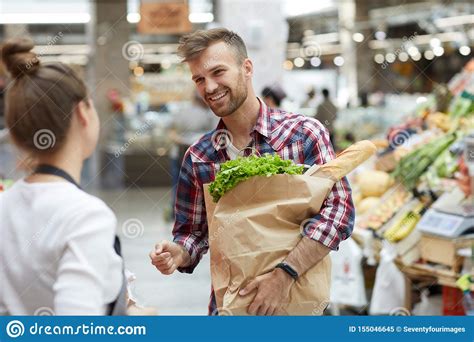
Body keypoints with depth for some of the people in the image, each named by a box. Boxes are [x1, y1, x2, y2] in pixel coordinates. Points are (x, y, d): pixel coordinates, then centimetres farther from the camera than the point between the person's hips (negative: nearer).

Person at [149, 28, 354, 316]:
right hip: (228, 303, 3)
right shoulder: (198, 158, 1)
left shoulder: (305, 133, -9)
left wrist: (286, 274, -26)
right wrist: (179, 254, -13)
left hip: (296, 297, -3)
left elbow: (338, 208, -18)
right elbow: (192, 231, 10)